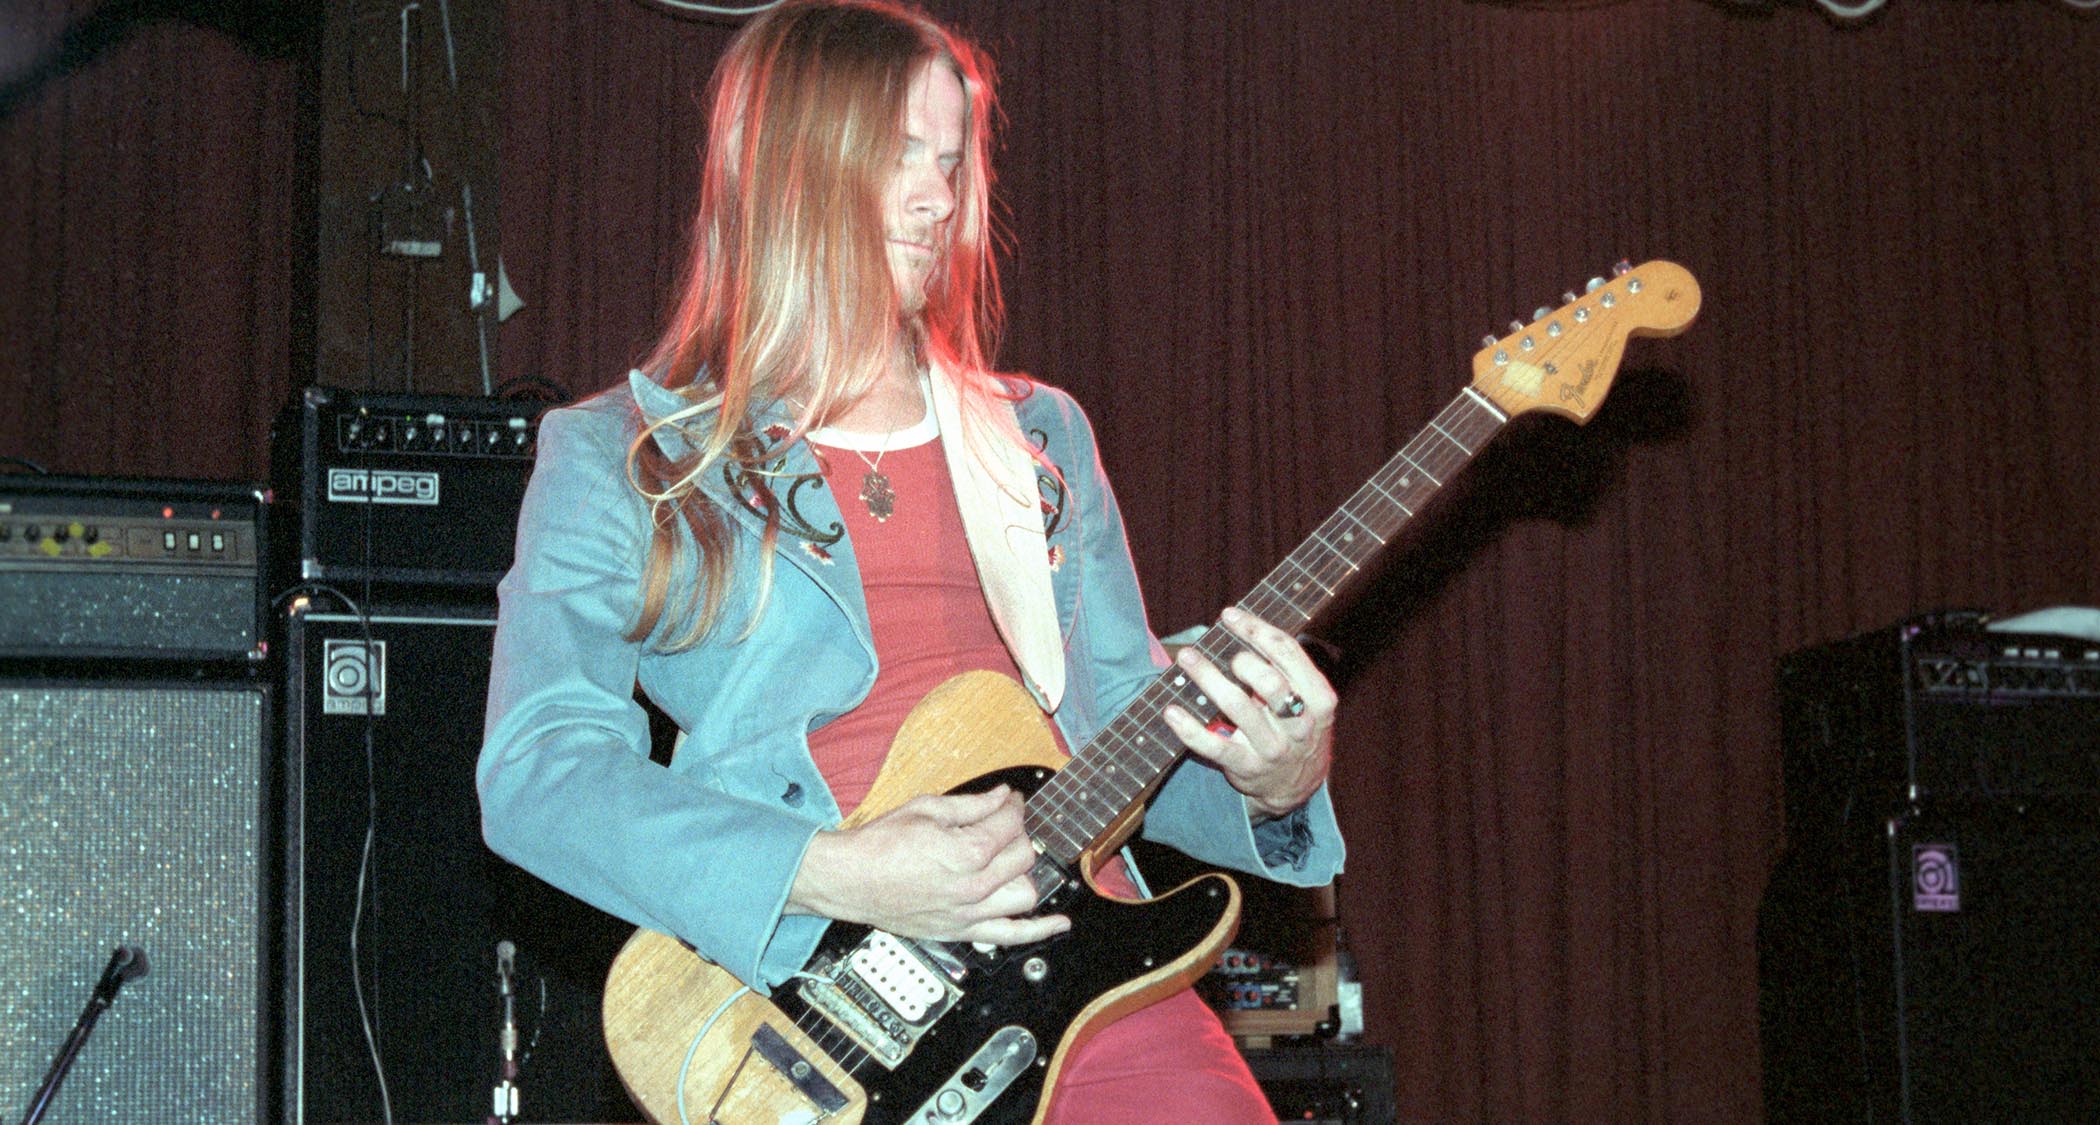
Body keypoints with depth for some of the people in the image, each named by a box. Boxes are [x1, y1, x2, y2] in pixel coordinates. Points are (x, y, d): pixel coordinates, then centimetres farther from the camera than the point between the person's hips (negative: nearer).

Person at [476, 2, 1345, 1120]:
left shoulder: (1040, 437, 19)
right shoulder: (615, 458, 6)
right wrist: (833, 875, -18)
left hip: (1078, 962, 4)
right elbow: (534, 770, -6)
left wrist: (1272, 786, -2)